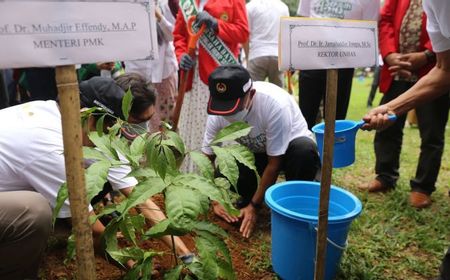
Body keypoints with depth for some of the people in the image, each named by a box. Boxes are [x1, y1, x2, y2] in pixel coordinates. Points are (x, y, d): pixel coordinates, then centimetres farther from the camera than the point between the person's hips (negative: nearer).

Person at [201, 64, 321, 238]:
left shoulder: (275, 104, -36)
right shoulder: (217, 114, -23)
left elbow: (274, 163, -28)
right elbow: (207, 158, -11)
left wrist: (254, 206, -24)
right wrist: (215, 200, -20)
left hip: (287, 148, -3)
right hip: (254, 153, 3)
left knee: (304, 148, -38)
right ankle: (247, 196, 7)